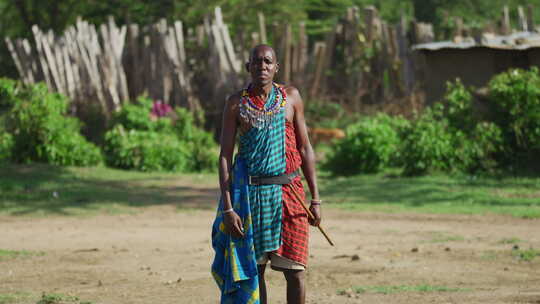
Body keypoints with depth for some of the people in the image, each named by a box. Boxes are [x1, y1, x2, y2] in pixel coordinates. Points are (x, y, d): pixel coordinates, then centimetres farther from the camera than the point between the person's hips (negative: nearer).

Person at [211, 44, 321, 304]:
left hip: (287, 192, 1)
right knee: (252, 269, 3)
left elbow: (305, 148, 8)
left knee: (295, 271, -2)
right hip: (248, 193, -1)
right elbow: (225, 156, -1)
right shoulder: (236, 104, 1)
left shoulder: (291, 97, 5)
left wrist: (315, 198, 4)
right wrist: (228, 208, -8)